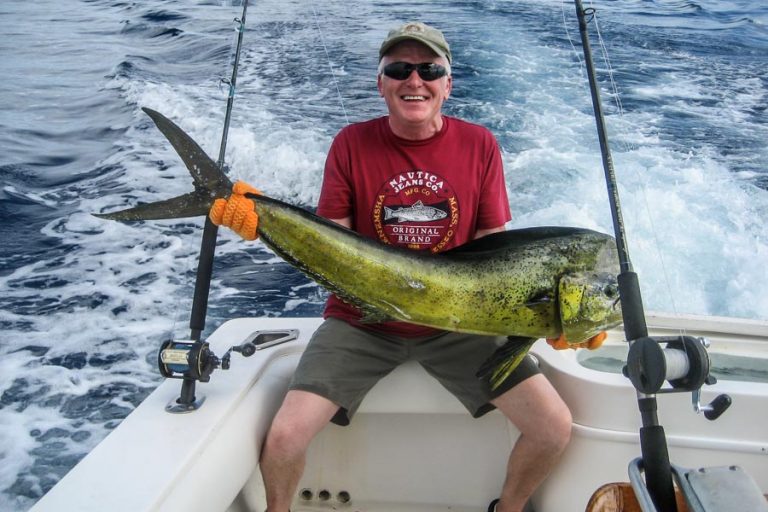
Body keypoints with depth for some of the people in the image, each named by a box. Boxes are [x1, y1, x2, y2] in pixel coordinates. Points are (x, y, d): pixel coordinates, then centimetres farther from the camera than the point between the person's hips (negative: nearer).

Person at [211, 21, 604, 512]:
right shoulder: (353, 143, -3)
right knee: (285, 436, -16)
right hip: (362, 319, -1)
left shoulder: (479, 145, -1)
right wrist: (264, 222, -23)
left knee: (555, 427, -9)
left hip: (456, 322, 1)